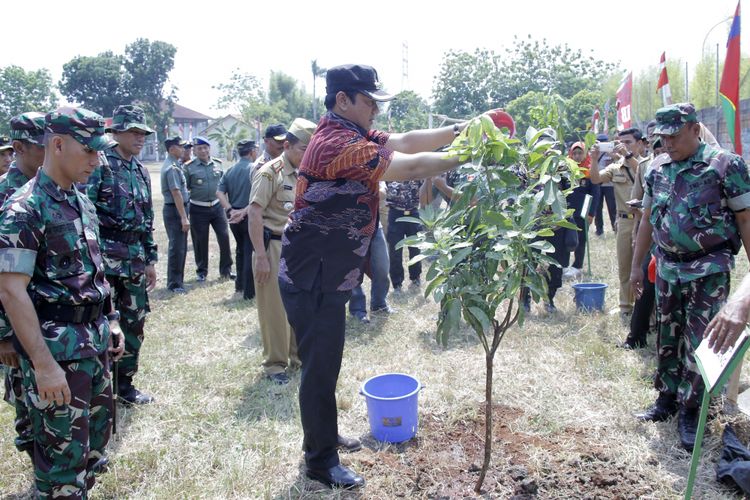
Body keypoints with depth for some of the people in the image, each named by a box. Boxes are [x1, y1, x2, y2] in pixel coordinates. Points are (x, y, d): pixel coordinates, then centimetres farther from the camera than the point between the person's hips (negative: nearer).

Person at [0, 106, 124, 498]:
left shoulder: (82, 202, 9)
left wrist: (110, 322, 16)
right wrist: (44, 365, -23)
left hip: (94, 340, 8)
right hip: (56, 347, -8)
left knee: (97, 431, 20)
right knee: (64, 451, 3)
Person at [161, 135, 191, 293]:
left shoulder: (172, 165, 15)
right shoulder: (172, 168, -16)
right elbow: (176, 193, -22)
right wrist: (184, 217, -23)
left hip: (176, 210, 10)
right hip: (175, 210, -10)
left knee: (180, 247, 15)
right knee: (177, 248, -4)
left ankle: (178, 281, 24)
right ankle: (174, 284, 3)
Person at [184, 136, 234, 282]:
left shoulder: (218, 163, 5)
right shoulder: (189, 167, -5)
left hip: (216, 206, 3)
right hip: (198, 209, -3)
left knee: (224, 237, 3)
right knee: (200, 241, 6)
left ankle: (226, 269, 17)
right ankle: (201, 271, 22)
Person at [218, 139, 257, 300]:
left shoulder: (230, 170, 8)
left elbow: (219, 192, -2)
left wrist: (230, 210, -9)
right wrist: (245, 211, -17)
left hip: (234, 217, 6)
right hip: (250, 216, -6)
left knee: (240, 250, 22)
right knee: (250, 252, 1)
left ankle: (239, 285, 33)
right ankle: (249, 291, 4)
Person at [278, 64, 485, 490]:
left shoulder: (348, 134, 8)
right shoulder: (339, 144, -23)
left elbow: (404, 142, 4)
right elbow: (410, 166, -27)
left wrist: (458, 130, -4)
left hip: (327, 276, 10)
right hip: (312, 280, -10)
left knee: (326, 364, 21)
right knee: (320, 369, 2)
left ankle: (324, 435, 39)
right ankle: (321, 462, 18)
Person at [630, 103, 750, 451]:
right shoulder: (657, 169, 6)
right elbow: (647, 219, 13)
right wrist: (636, 265, 14)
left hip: (709, 271, -5)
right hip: (667, 269, 5)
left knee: (698, 343, -1)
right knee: (667, 338, 13)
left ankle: (690, 412, 12)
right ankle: (666, 399, 27)